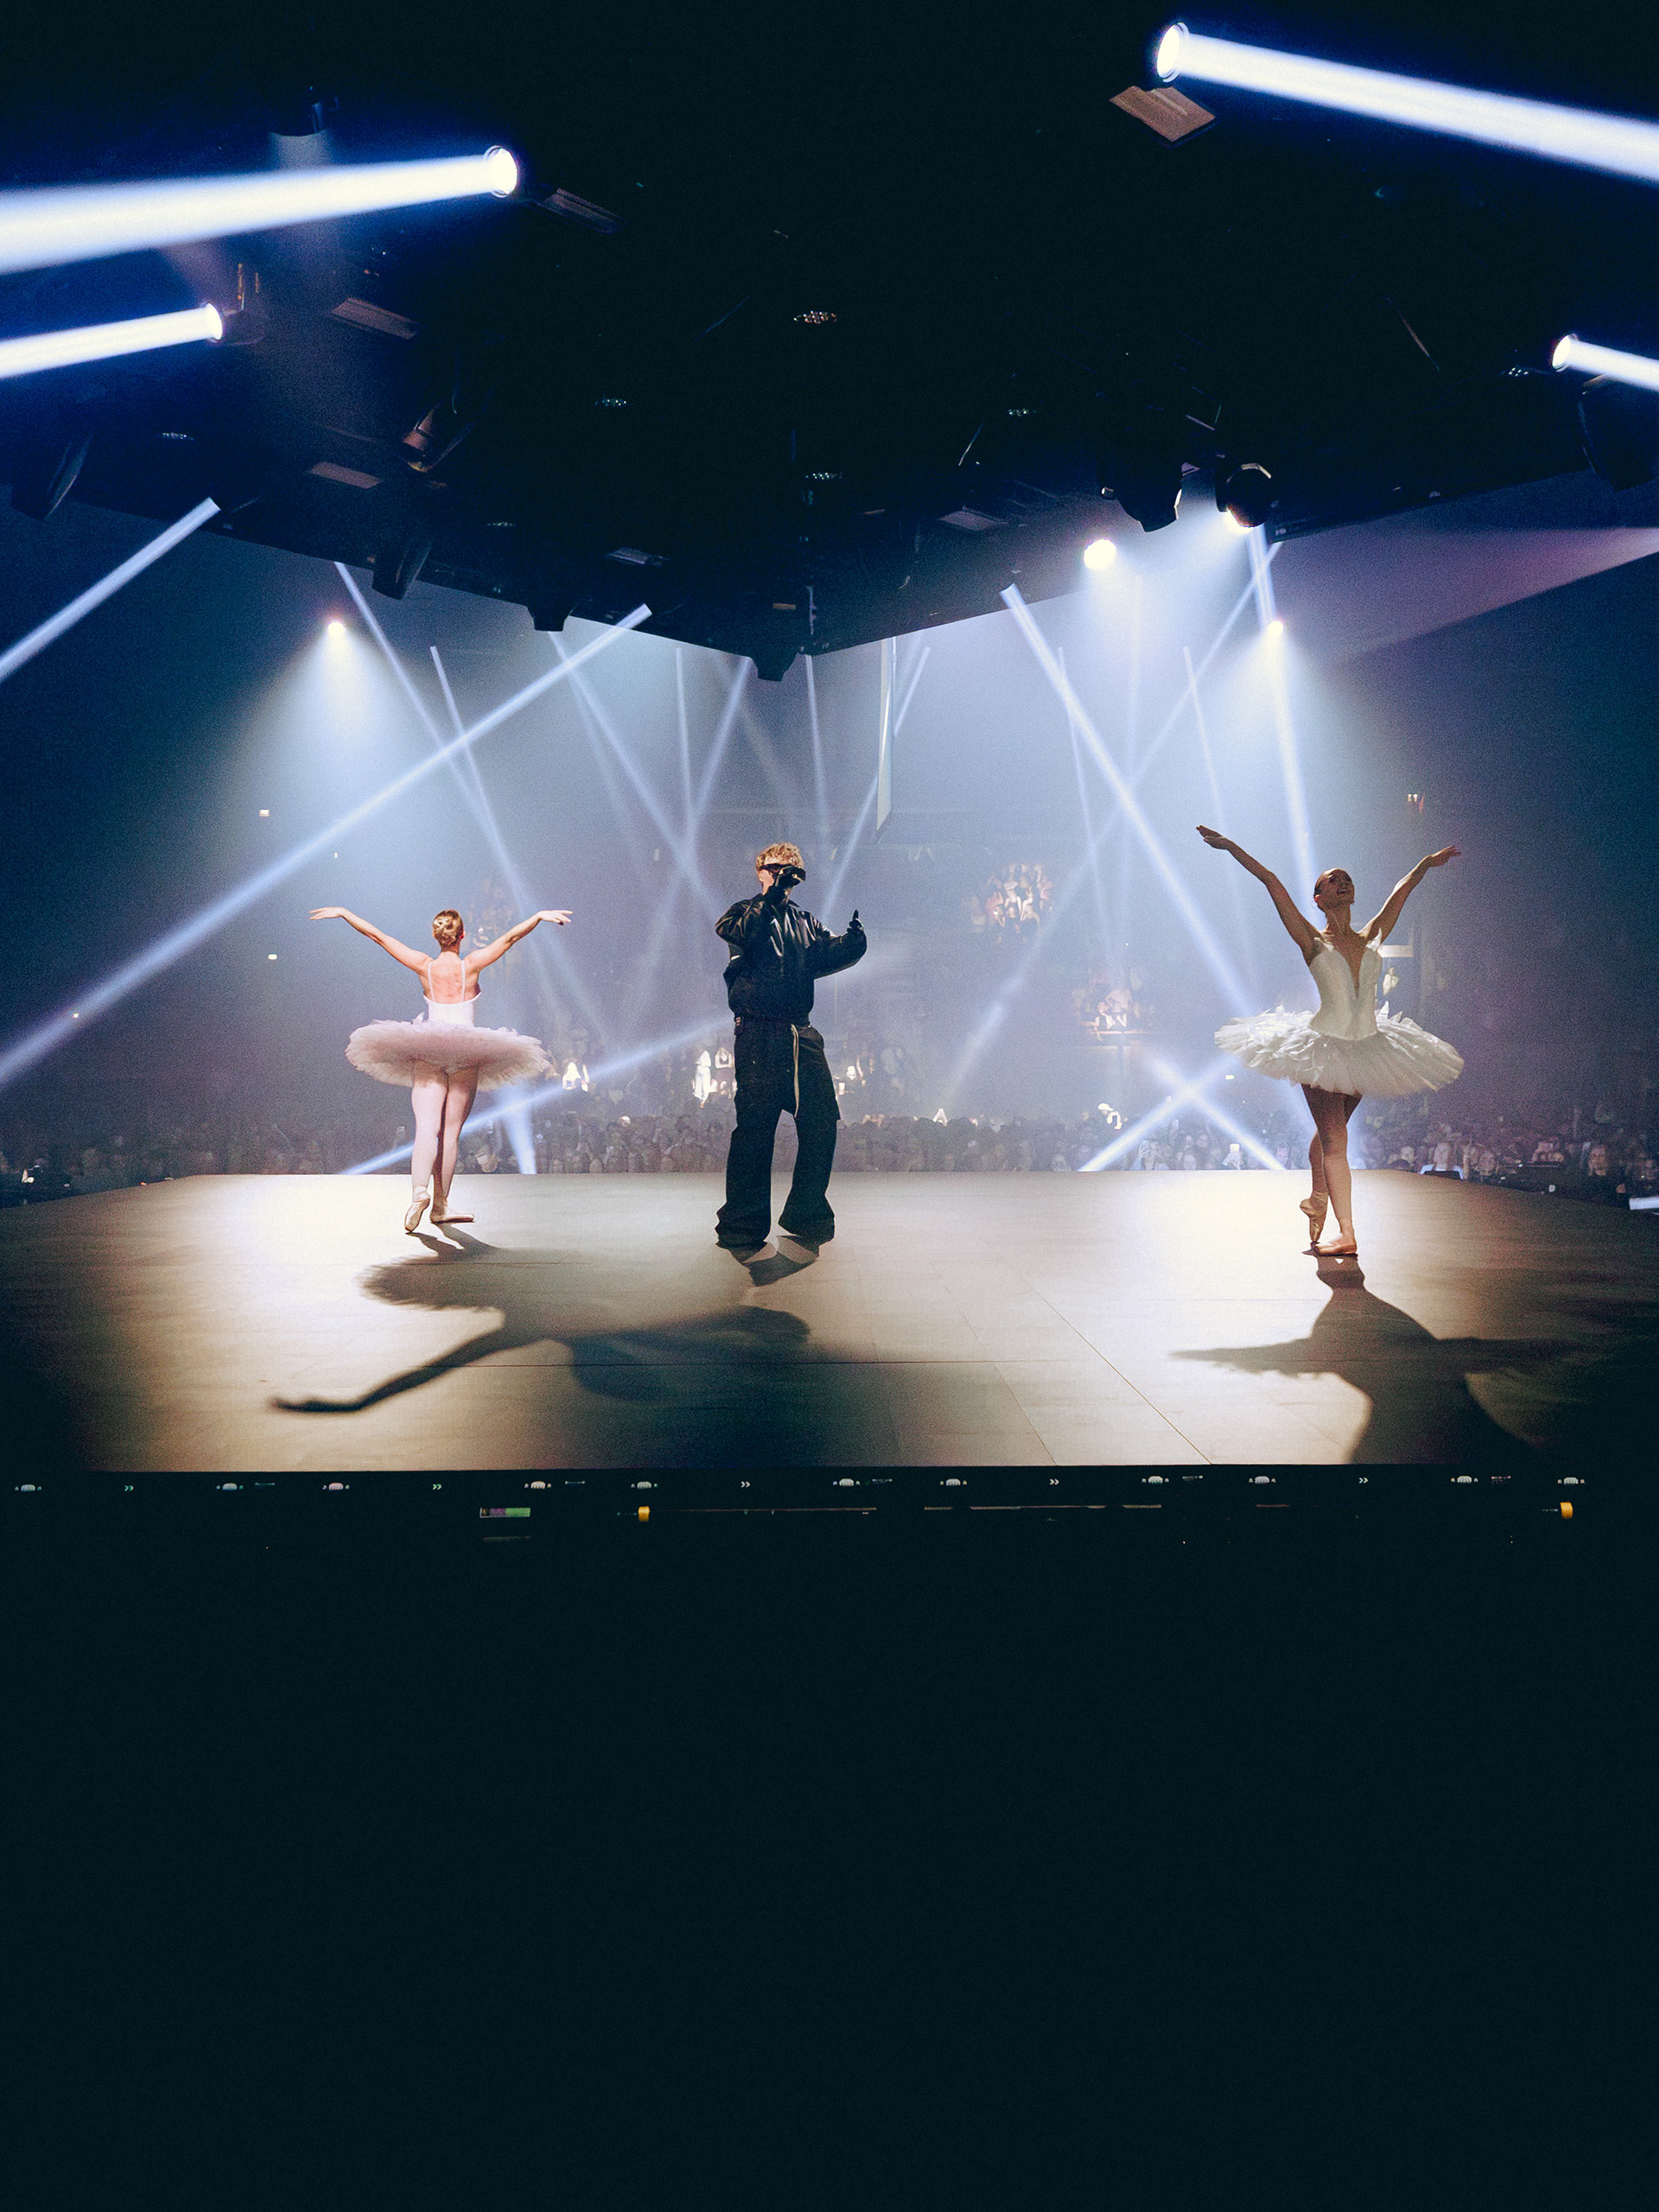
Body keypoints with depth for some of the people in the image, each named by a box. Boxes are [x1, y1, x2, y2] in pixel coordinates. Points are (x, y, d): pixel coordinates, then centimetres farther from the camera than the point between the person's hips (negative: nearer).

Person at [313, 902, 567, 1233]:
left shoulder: (425, 966, 2)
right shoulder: (470, 966, -2)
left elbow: (377, 936, 7)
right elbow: (510, 936, -2)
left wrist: (343, 913, 15)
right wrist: (539, 915, 3)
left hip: (427, 1051, 0)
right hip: (466, 1054, 0)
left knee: (427, 1128, -11)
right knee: (451, 1131, 5)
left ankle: (419, 1190, -34)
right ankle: (440, 1206, 8)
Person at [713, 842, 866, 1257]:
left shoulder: (806, 921, 23)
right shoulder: (746, 912, 6)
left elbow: (826, 955, 8)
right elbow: (732, 932, -17)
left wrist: (852, 943, -11)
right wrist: (771, 899, -27)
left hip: (801, 1034, 6)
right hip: (759, 1035, -6)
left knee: (822, 1122, 2)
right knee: (754, 1128, -7)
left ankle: (806, 1215, 17)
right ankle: (741, 1228, 0)